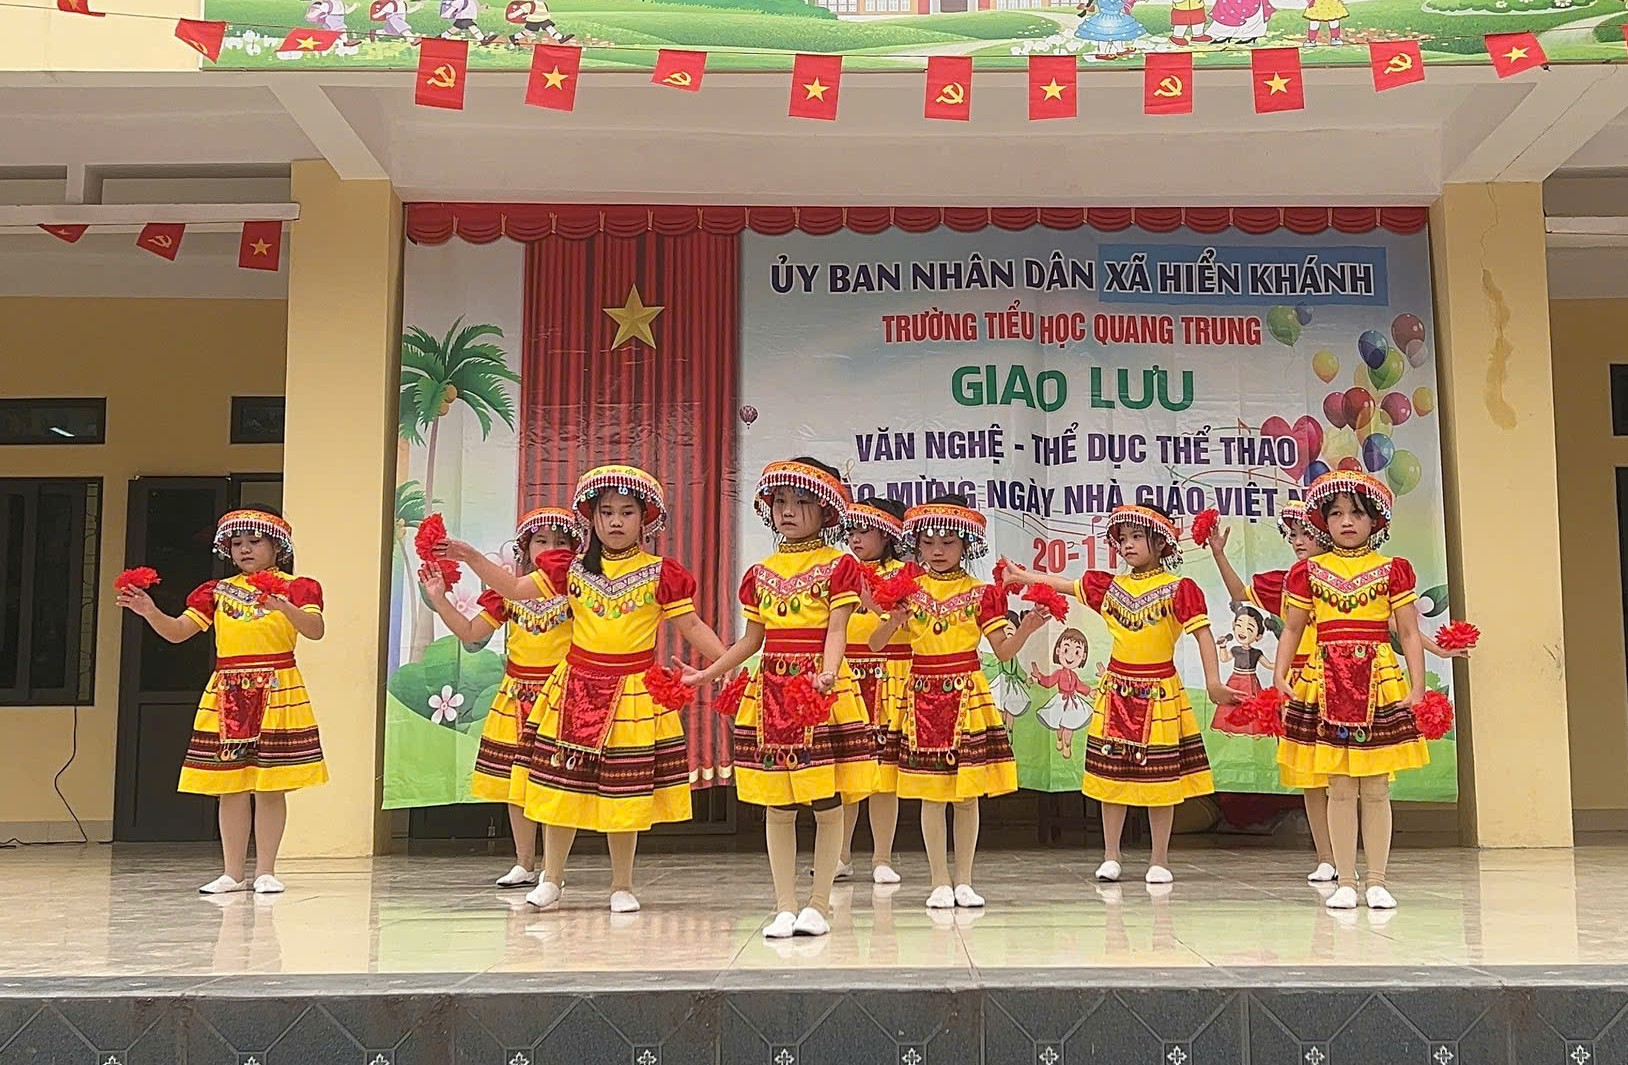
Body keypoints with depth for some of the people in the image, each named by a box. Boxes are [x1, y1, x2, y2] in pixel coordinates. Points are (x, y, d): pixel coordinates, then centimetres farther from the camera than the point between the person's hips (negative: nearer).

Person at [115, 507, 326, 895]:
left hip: (276, 691, -3)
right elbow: (177, 631, 5)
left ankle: (265, 871, 8)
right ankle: (232, 872, 13)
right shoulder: (217, 591, 13)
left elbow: (315, 629, -17)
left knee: (269, 786, 0)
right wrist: (150, 612, -13)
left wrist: (284, 607, -34)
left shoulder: (295, 587, 1)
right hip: (226, 695, 4)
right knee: (230, 785, 6)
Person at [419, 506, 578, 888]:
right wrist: (439, 599, -3)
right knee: (514, 785, 10)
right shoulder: (509, 593, 6)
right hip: (515, 699, 4)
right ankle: (524, 864, 23)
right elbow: (471, 632, 7)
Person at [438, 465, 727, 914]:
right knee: (562, 786, 6)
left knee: (625, 791, 4)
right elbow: (515, 588, 3)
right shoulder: (572, 569, 5)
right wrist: (471, 557, -5)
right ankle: (551, 879, 19)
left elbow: (692, 627, -2)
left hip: (634, 692, -2)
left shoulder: (661, 574, -1)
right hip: (576, 689, 2)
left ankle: (622, 886, 18)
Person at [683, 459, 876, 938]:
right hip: (771, 690, 4)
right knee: (776, 804, 5)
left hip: (823, 689, -4)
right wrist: (705, 675, 15)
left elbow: (836, 631, -9)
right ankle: (785, 906, 13)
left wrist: (826, 674, -26)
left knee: (827, 802, 0)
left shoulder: (838, 565, 1)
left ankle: (819, 904, 10)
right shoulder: (762, 572, 14)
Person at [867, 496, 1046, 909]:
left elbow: (1003, 650, 1)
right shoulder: (908, 591, 3)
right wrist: (894, 620, -22)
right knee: (930, 793, 3)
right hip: (922, 697, 0)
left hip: (967, 695, 0)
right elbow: (875, 645, -2)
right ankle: (940, 882, 12)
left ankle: (963, 882, 14)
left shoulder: (980, 593, 3)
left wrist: (1026, 628, -18)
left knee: (968, 794, 4)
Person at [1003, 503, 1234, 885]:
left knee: (1161, 779, 3)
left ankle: (1160, 860, 14)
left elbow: (1202, 634, -12)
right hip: (1116, 690, 4)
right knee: (1111, 774, 7)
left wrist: (1213, 681, -20)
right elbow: (1066, 584, 17)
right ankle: (1111, 857, 16)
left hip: (1159, 693, -4)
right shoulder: (1111, 587, 8)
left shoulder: (1178, 588, -7)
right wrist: (1024, 576, 18)